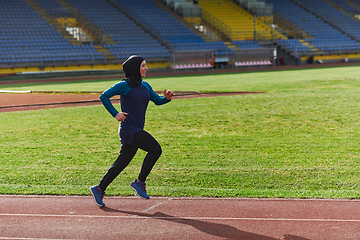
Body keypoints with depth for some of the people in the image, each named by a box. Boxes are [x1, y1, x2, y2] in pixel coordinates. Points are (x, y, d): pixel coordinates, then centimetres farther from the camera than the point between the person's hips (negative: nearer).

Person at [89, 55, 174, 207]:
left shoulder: (145, 86, 14)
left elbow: (157, 100, 17)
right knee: (155, 149, -16)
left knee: (122, 162, 11)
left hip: (137, 130, 8)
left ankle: (99, 189, 20)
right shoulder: (125, 85, -9)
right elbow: (104, 96, -8)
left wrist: (167, 98, -4)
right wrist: (115, 114, -15)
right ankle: (139, 182, -5)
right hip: (129, 128, -8)